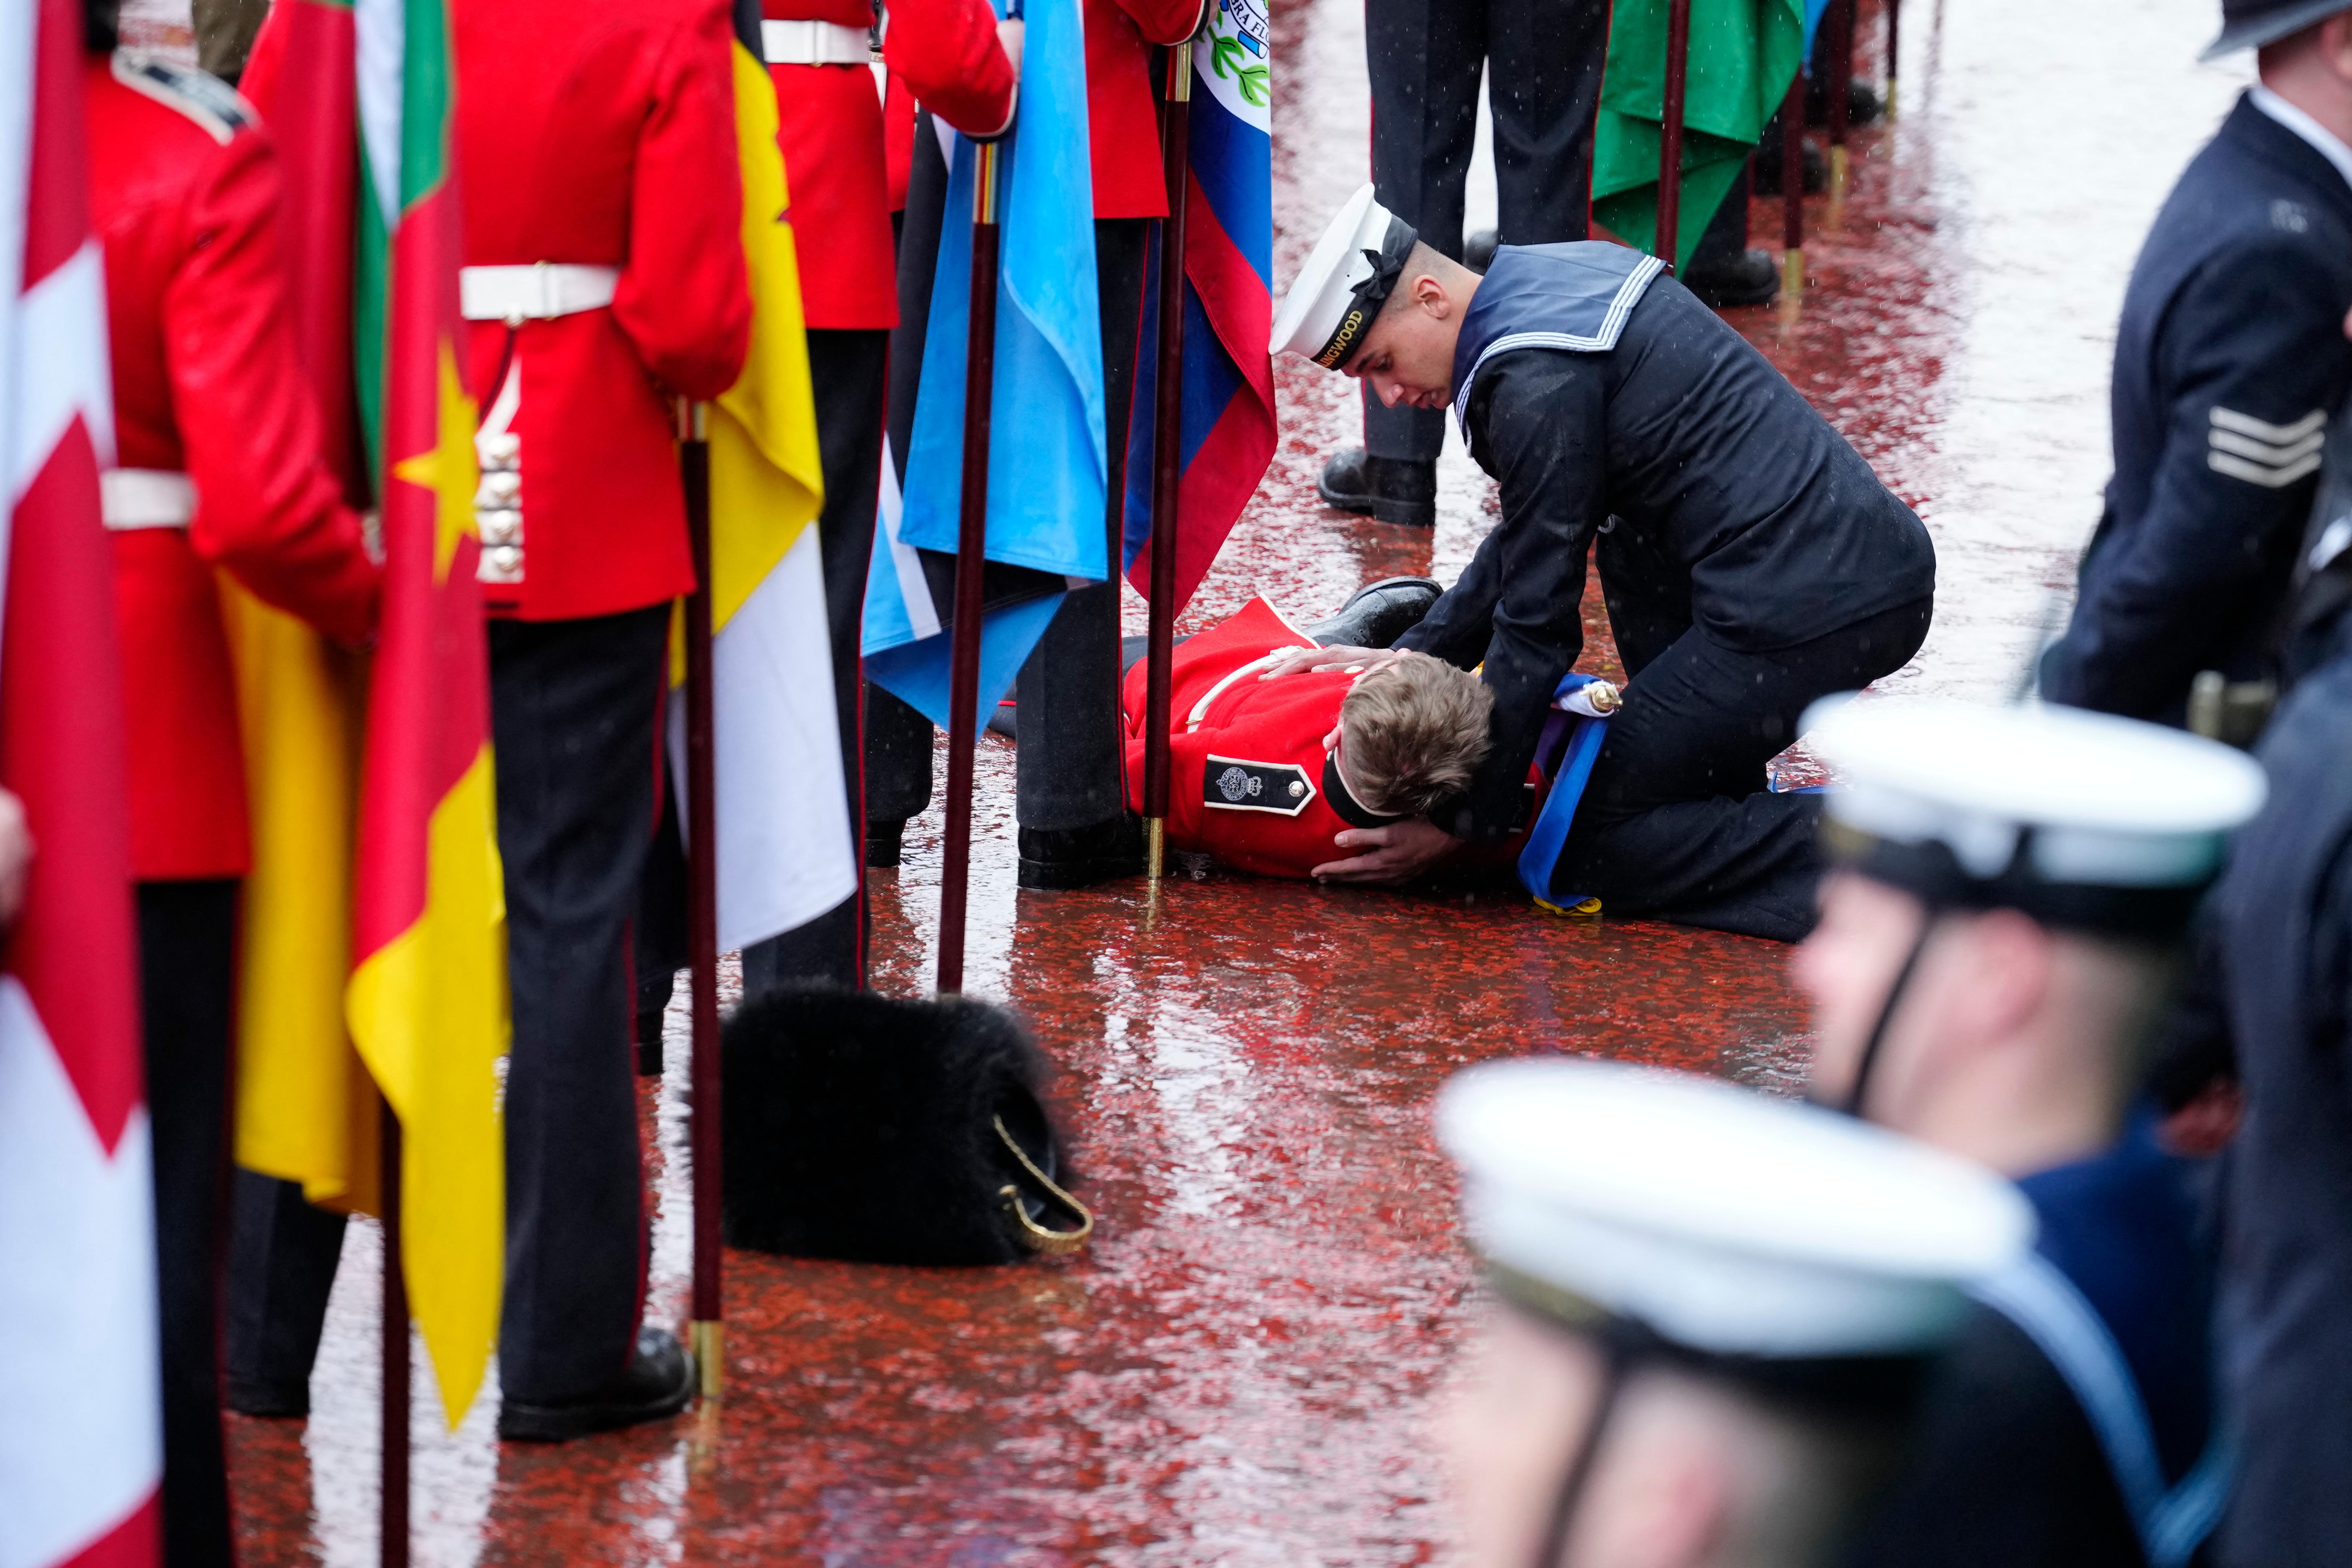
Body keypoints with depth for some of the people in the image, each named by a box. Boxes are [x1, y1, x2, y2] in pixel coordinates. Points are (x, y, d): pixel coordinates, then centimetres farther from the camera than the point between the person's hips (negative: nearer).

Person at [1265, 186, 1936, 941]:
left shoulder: (1538, 384, -14)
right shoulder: (1562, 276, 16)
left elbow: (1537, 626, -9)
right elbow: (1530, 543, 27)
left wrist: (1461, 821, 0)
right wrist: (1406, 660, 25)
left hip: (1807, 613, -10)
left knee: (1593, 842, 1)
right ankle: (1721, 799, 23)